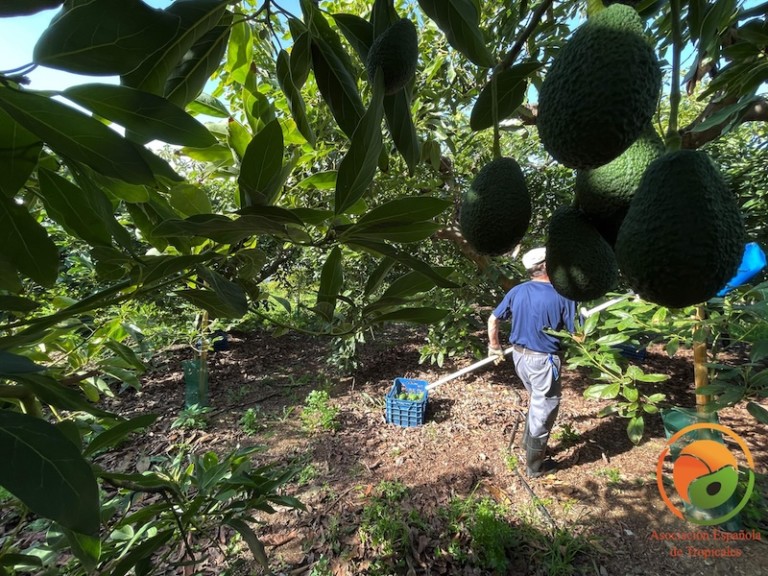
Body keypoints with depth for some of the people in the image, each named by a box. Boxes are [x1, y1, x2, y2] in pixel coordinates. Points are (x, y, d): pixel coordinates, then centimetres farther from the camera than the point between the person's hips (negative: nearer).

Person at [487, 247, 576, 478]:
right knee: (543, 410, 11)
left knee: (536, 402, 28)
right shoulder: (563, 295, -15)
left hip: (519, 355, 6)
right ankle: (534, 466, 27)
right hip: (543, 360, -5)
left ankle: (529, 443, 44)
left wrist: (494, 346, 16)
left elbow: (493, 320, 3)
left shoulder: (516, 291, -1)